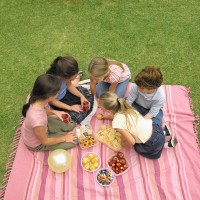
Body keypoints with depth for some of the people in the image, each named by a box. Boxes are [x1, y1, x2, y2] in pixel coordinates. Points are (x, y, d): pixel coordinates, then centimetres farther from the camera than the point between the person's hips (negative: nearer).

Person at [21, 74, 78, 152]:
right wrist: (64, 138, -11)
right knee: (74, 140, 0)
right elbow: (45, 141, -25)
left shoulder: (36, 99, -26)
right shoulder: (38, 120, -45)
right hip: (37, 144, -6)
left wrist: (54, 112, -14)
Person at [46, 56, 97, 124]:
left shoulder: (65, 74, -23)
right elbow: (52, 101, -24)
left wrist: (81, 96, -16)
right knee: (76, 115, -18)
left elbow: (69, 86, -3)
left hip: (65, 93, 6)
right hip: (58, 102, -5)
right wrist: (70, 107, -23)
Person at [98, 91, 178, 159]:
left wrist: (123, 144, 1)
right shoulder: (124, 107, -3)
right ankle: (165, 132, 23)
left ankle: (166, 145, 16)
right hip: (153, 126, 6)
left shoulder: (117, 123, -25)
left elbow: (132, 142, -18)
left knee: (138, 148, 24)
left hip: (153, 143, -6)